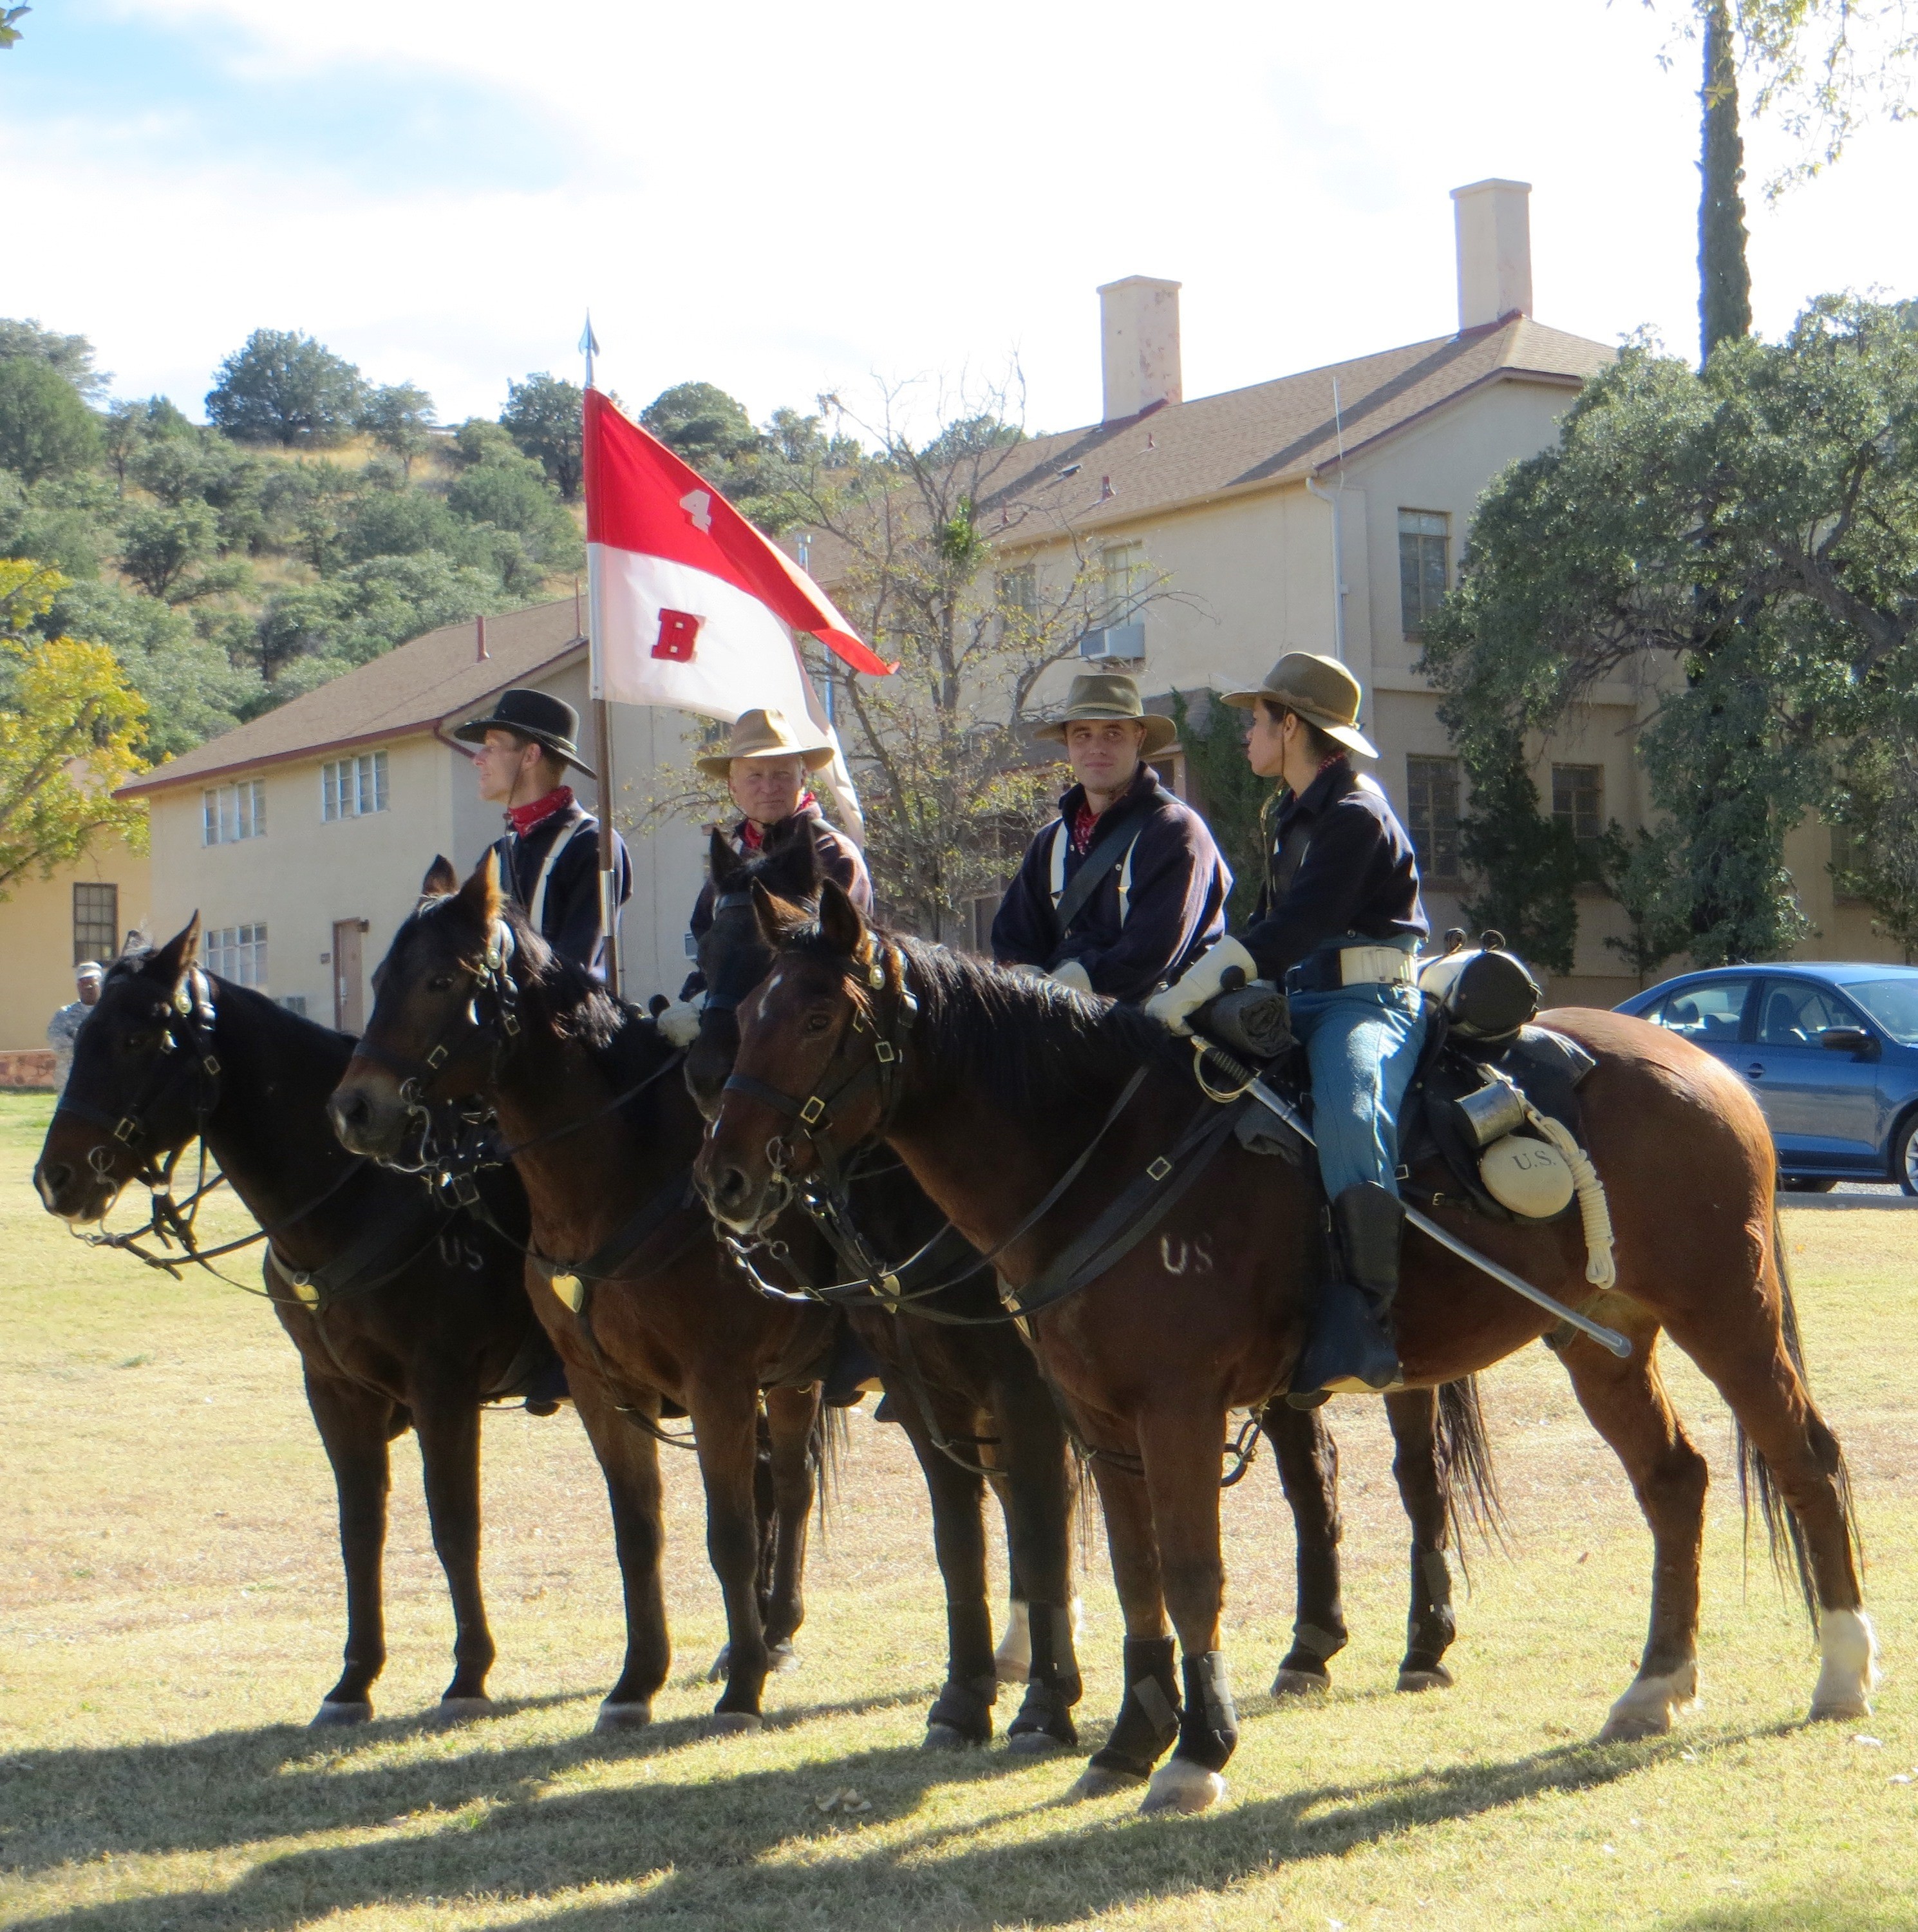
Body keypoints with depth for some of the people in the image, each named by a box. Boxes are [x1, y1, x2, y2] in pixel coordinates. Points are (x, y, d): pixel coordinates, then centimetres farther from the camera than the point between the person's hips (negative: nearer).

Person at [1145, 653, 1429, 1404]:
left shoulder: (1355, 813, -12)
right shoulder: (1293, 816, 19)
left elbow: (1292, 929, -21)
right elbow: (1270, 926, 22)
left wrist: (1185, 997, -24)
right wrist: (1186, 994, 9)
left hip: (1369, 1000, -10)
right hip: (1298, 1002, 10)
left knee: (1347, 1115, -37)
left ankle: (1361, 1321, -35)